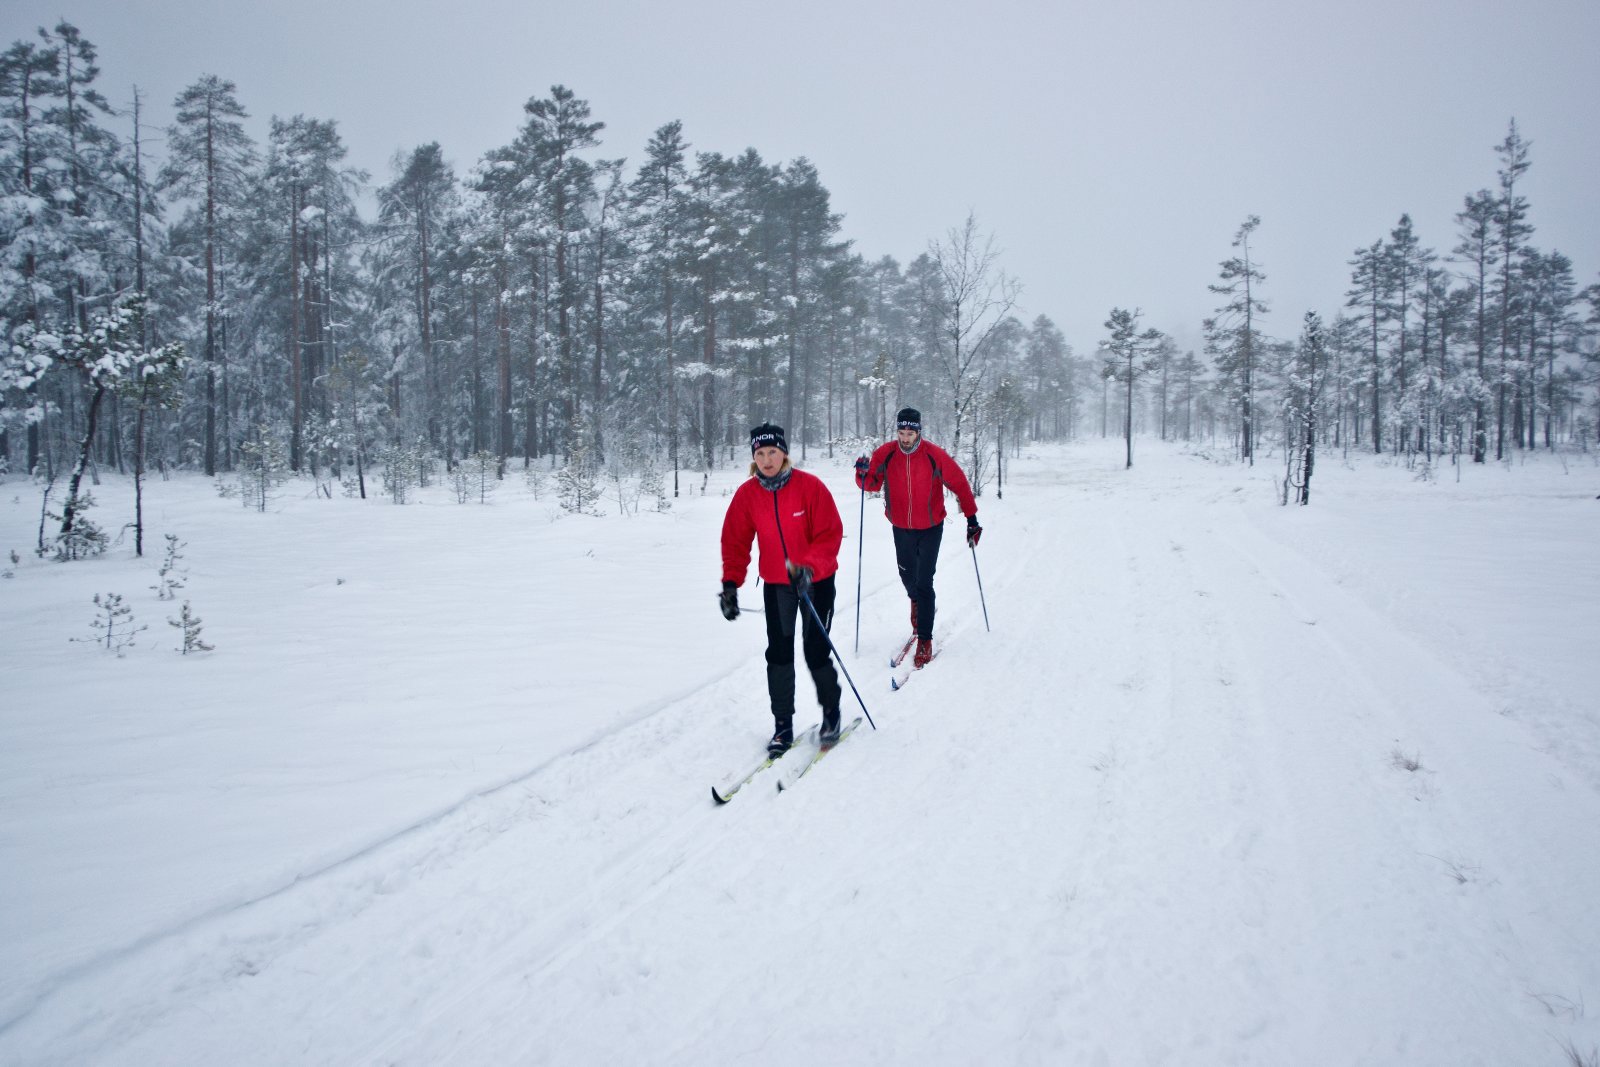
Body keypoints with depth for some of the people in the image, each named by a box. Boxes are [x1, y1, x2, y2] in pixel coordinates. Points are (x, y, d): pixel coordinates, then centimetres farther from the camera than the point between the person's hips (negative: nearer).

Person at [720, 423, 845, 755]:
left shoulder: (810, 487, -17)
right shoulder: (747, 494, -7)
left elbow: (830, 534, -18)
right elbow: (735, 542, -2)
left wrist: (809, 567, -32)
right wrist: (731, 583, -13)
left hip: (816, 580, -3)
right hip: (775, 583, 3)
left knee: (816, 651, 0)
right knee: (779, 653, -1)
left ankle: (831, 712, 24)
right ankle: (783, 725, 10)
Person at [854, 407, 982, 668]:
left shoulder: (935, 456, -17)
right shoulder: (885, 454, -12)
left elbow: (959, 483, -9)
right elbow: (872, 484, -3)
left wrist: (971, 518, -9)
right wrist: (864, 474, -26)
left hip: (930, 528, -3)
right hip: (901, 527, 3)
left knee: (924, 582, -8)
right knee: (907, 575, 18)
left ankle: (925, 639, -1)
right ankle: (917, 602, 53)